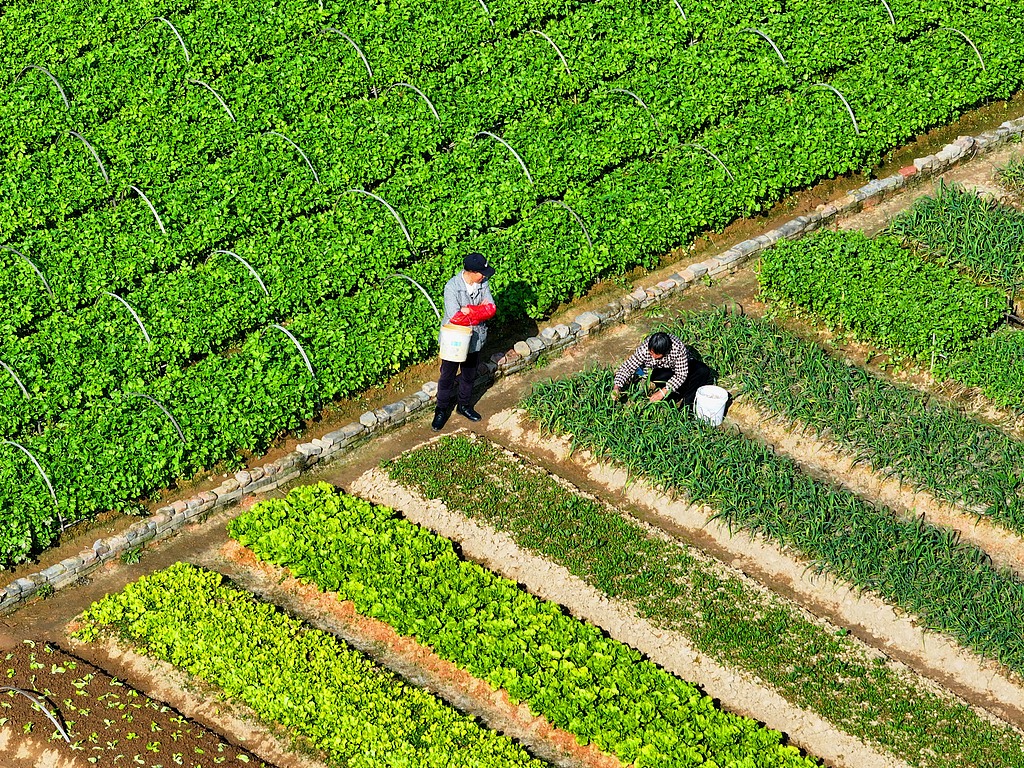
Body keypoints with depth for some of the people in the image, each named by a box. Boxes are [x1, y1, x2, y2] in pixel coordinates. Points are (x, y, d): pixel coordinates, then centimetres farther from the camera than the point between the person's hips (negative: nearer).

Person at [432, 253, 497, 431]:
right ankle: (441, 411, 30)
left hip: (474, 340, 5)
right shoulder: (452, 287, -26)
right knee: (447, 377, 12)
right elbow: (455, 317, -32)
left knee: (469, 376, 22)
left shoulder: (483, 284, -9)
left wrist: (469, 310, -28)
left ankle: (464, 406, 43)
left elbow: (491, 309, -14)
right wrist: (480, 310, -21)